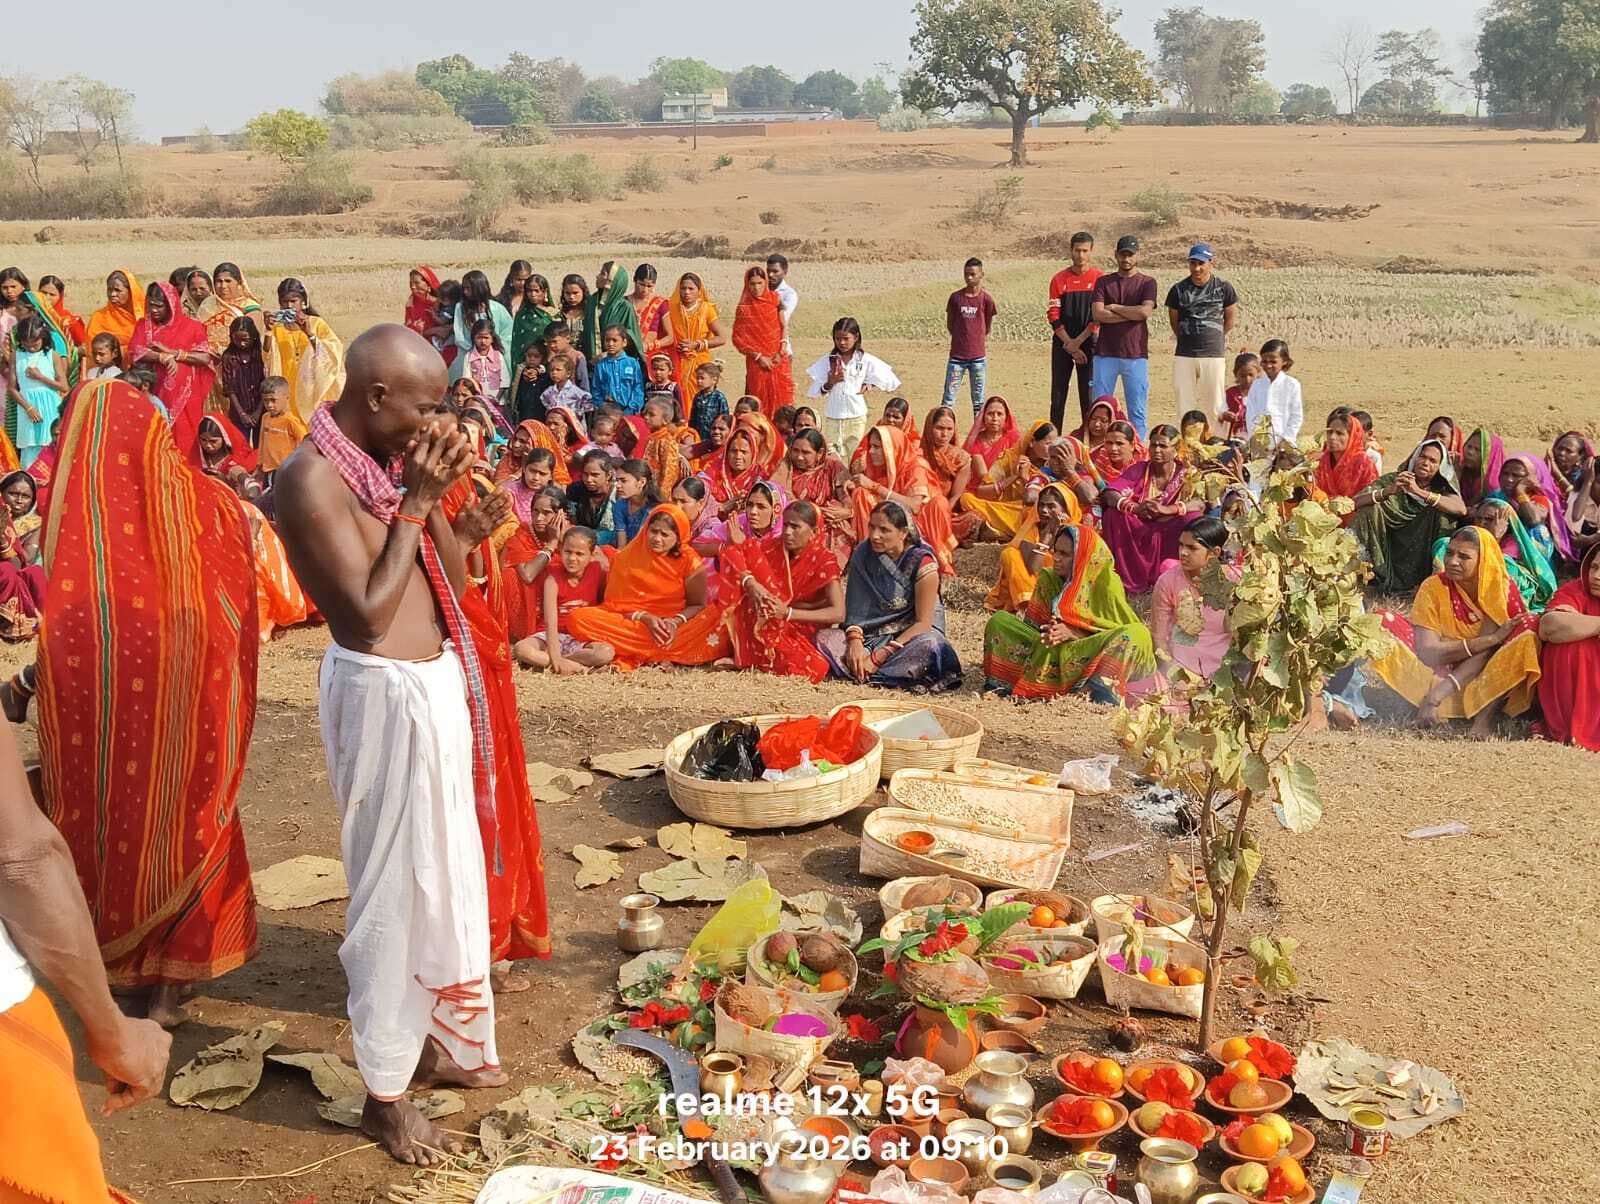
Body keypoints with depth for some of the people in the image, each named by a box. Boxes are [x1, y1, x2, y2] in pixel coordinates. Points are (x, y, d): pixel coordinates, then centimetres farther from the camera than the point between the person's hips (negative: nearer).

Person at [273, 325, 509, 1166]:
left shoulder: (387, 460, 7)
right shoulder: (314, 479, -19)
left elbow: (455, 581, 10)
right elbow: (368, 613, -24)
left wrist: (434, 496, -5)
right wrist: (415, 501, -19)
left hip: (438, 680, 9)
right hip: (384, 694, -9)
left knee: (450, 875, 20)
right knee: (396, 888, 2)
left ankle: (440, 1041, 38)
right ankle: (384, 1092, 19)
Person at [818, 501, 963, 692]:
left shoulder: (922, 562, -17)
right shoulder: (863, 554, -5)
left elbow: (923, 622, -18)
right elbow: (855, 605, -2)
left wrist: (878, 657, -24)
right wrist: (855, 640, -24)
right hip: (872, 632, 4)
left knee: (928, 646, -38)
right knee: (824, 638, -20)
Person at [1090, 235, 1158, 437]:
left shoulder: (1147, 282, 6)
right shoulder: (1103, 282, 10)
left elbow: (1145, 311, -12)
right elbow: (1097, 314, -5)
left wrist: (1114, 308, -4)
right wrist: (1133, 314, -7)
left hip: (1136, 355, -1)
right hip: (1105, 354, 1)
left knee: (1137, 411, 1)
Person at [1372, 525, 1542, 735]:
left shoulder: (1502, 589, -10)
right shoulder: (1433, 587, -10)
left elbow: (1488, 652, -18)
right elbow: (1427, 651, -18)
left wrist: (1440, 691, -31)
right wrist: (1491, 638, -27)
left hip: (1486, 678, 0)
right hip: (1440, 671, 0)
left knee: (1531, 626, -24)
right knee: (1384, 624, -20)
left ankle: (1487, 711, -28)